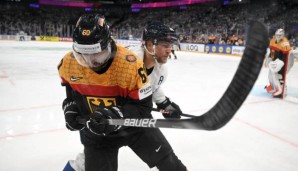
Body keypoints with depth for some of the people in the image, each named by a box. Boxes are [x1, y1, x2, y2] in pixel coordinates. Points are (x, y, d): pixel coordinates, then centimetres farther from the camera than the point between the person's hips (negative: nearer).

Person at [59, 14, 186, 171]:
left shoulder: (130, 63, -29)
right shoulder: (69, 63, -15)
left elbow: (143, 106, -23)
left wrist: (116, 116, -38)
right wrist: (70, 107, -5)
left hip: (133, 124, -1)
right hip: (95, 132, 2)